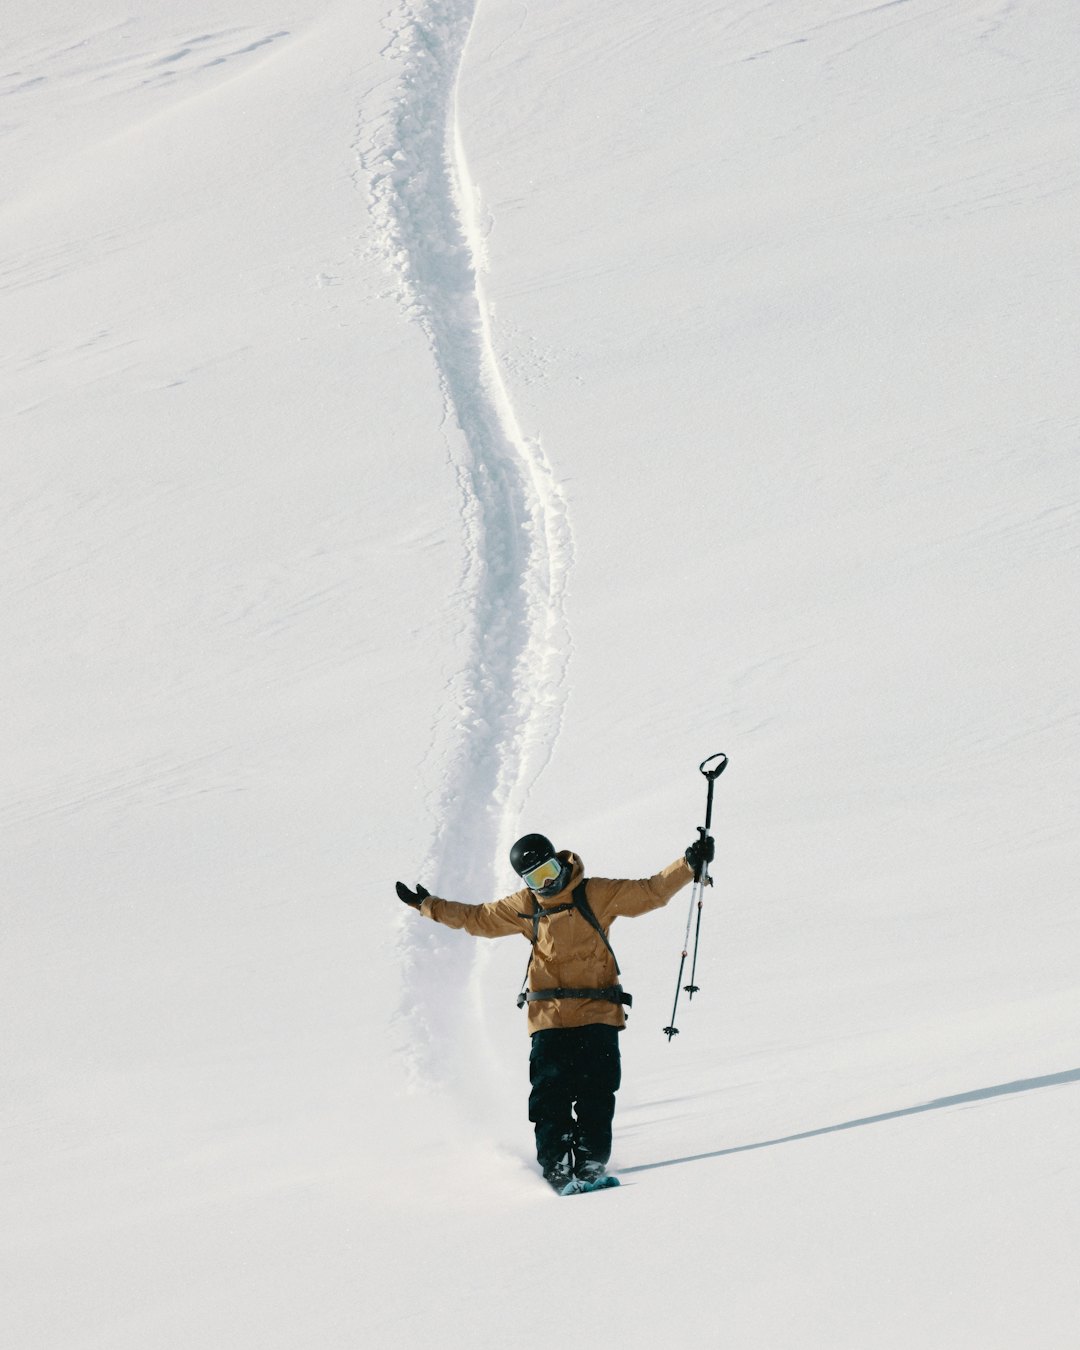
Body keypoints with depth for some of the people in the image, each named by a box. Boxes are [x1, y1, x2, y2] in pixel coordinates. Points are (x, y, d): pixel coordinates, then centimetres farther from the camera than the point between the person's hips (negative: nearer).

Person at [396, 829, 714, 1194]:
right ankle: (556, 1169, -10)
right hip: (549, 1019, 2)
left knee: (596, 1093, -10)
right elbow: (477, 918, 23)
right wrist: (426, 905, 25)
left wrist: (689, 865, -8)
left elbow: (651, 892, 4)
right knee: (550, 1095, -9)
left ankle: (591, 1165, -10)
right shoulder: (522, 909, 10)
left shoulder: (597, 895, 3)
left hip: (597, 1013, -2)